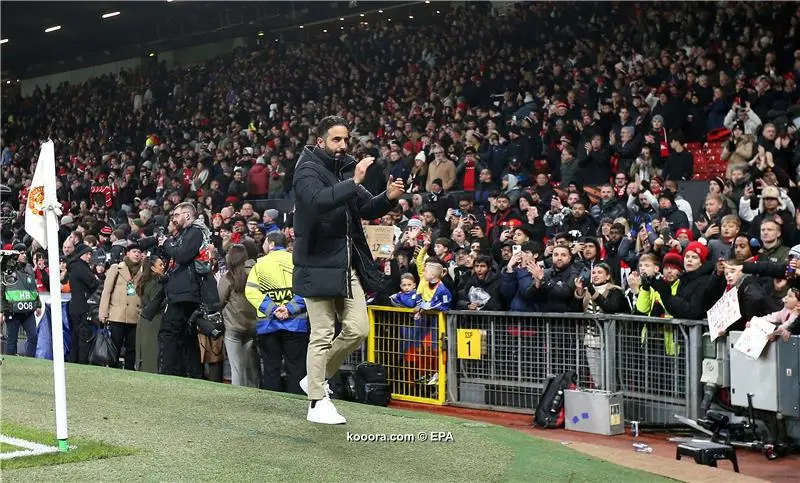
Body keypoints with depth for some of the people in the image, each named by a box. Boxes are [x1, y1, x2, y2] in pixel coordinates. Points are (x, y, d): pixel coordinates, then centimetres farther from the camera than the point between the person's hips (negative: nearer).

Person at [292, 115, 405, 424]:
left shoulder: (345, 169, 13)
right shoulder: (308, 170, -10)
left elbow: (366, 210, 15)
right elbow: (317, 200, -31)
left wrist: (388, 198, -5)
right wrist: (353, 183, -37)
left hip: (349, 265, 7)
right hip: (319, 265, -7)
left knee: (358, 329, 6)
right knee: (323, 335, -2)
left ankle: (316, 378, 25)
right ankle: (317, 403, 8)